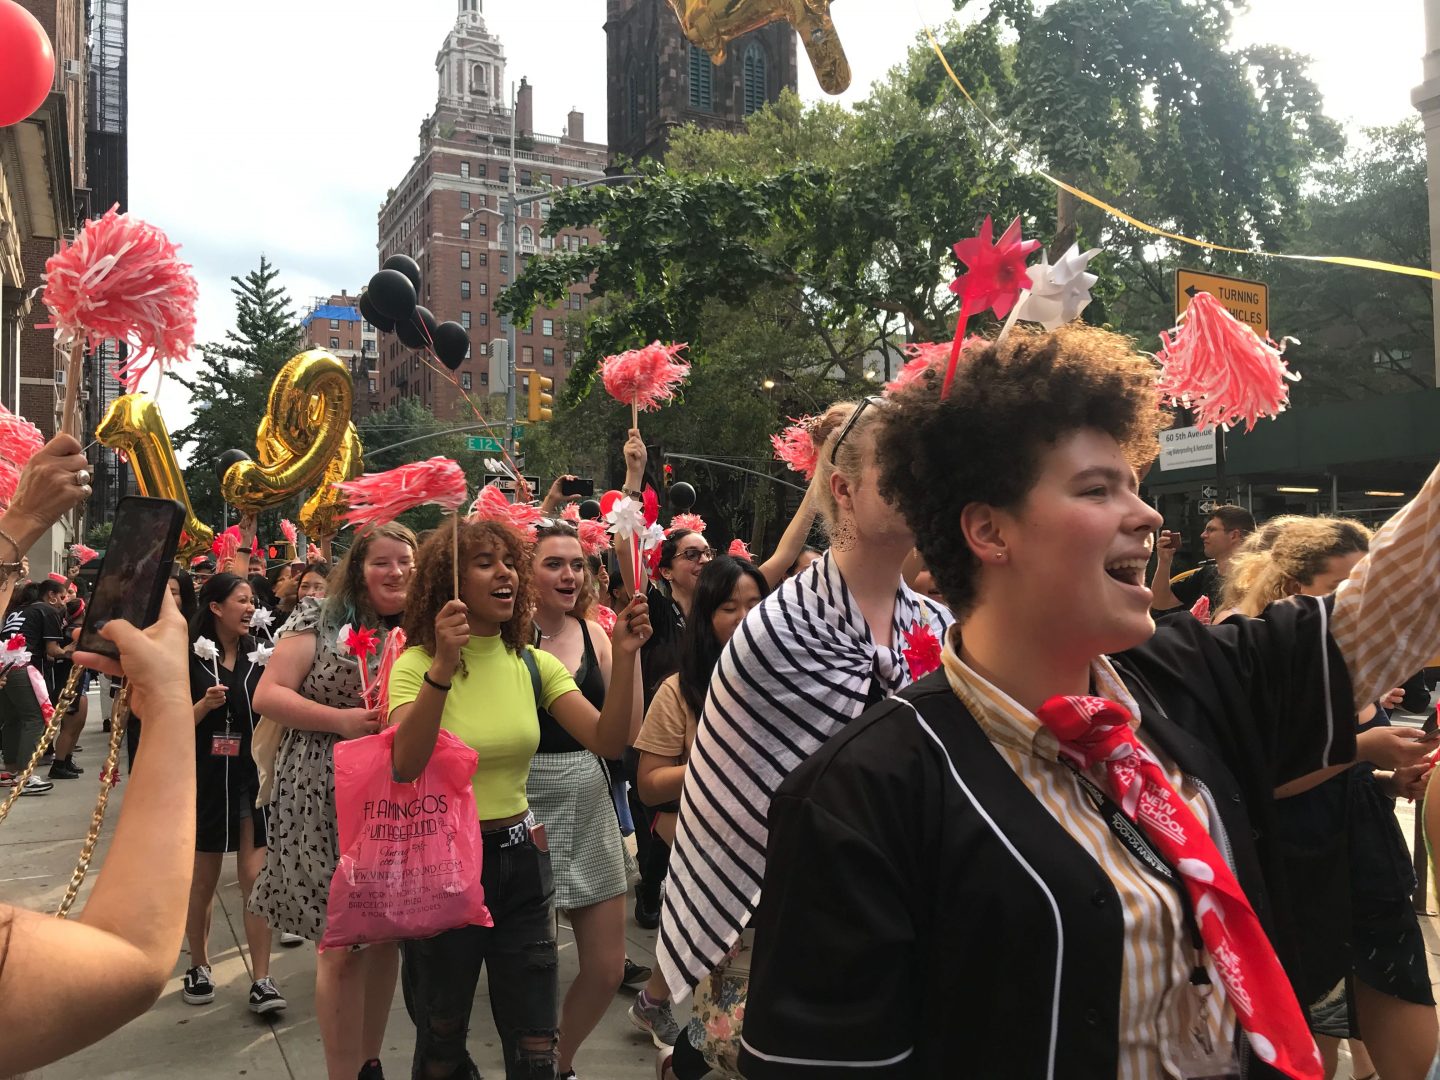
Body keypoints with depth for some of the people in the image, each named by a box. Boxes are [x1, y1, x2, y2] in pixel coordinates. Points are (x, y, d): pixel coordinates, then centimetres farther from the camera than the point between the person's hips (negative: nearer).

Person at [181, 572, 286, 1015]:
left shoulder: (259, 656, 4)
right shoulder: (191, 657, -5)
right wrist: (205, 705, -22)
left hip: (253, 775, 2)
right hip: (206, 778, -1)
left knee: (256, 878, -3)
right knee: (203, 881, 11)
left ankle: (261, 981, 2)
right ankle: (199, 966, 33)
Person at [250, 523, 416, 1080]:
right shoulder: (320, 618, -2)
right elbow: (267, 695, -8)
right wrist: (342, 720, -19)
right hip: (328, 801, -4)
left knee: (385, 935, 13)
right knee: (342, 943, -1)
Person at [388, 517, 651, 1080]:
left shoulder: (533, 663, 1)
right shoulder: (416, 664, -12)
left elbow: (607, 741, -9)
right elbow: (406, 766, -29)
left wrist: (623, 656, -20)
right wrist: (444, 665, -37)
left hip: (521, 860, 3)